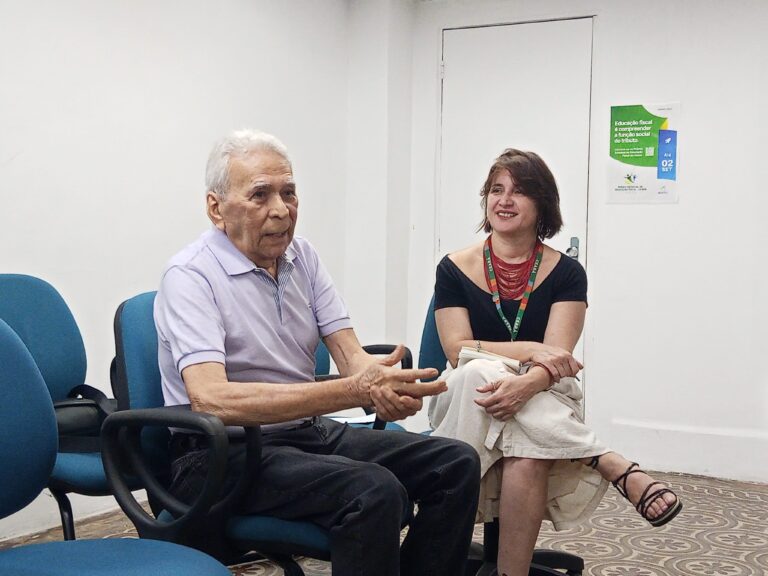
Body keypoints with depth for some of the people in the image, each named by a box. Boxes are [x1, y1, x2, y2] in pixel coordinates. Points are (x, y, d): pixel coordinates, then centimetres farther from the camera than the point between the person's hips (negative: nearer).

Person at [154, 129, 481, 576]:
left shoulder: (301, 256, 8)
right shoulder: (190, 276, -14)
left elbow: (350, 353, 2)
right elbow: (211, 399, -28)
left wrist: (380, 385, -25)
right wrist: (355, 390, -32)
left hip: (309, 431, 7)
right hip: (226, 453, -7)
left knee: (457, 464, -6)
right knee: (373, 491, -31)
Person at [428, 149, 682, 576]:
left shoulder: (566, 273, -1)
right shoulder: (455, 269, 1)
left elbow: (556, 358, -14)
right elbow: (458, 349, -9)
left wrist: (526, 385, -39)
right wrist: (530, 351, -23)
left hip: (544, 406, -1)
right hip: (469, 402, 1)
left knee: (528, 458, -40)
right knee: (480, 372, -39)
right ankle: (616, 467, -38)